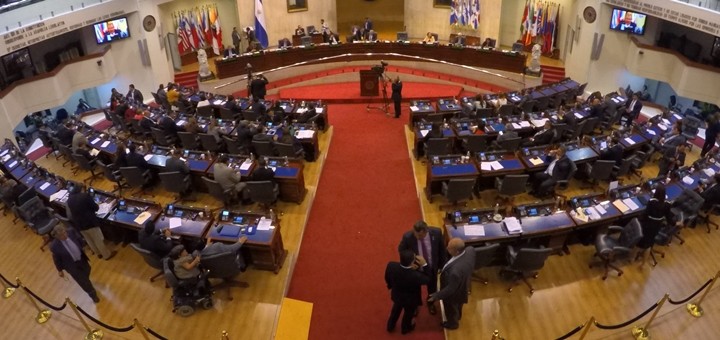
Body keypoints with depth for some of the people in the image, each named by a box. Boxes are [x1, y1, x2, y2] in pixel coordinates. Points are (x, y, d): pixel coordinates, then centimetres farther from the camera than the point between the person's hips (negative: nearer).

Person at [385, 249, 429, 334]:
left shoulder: (391, 265, -33)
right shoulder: (415, 276, -44)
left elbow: (387, 278, -10)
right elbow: (429, 279, -23)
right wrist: (424, 265, -26)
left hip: (397, 296, 3)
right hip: (411, 300, -3)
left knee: (396, 310, 35)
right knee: (408, 314, 30)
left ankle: (390, 326, 59)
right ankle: (405, 328, 59)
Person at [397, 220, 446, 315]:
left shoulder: (436, 232, -30)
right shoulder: (407, 236, -34)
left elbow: (442, 249, -10)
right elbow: (401, 250, -12)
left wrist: (442, 264, 2)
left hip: (432, 267, 2)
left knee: (432, 288, 29)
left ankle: (430, 302, 63)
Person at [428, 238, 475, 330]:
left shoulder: (456, 270, -49)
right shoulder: (470, 250, -28)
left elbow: (450, 289, -31)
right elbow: (471, 266, -4)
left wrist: (436, 296, -18)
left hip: (453, 293, -7)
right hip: (462, 285, 7)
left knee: (451, 309, 28)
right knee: (458, 305, 38)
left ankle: (453, 323, 58)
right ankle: (458, 316, 67)